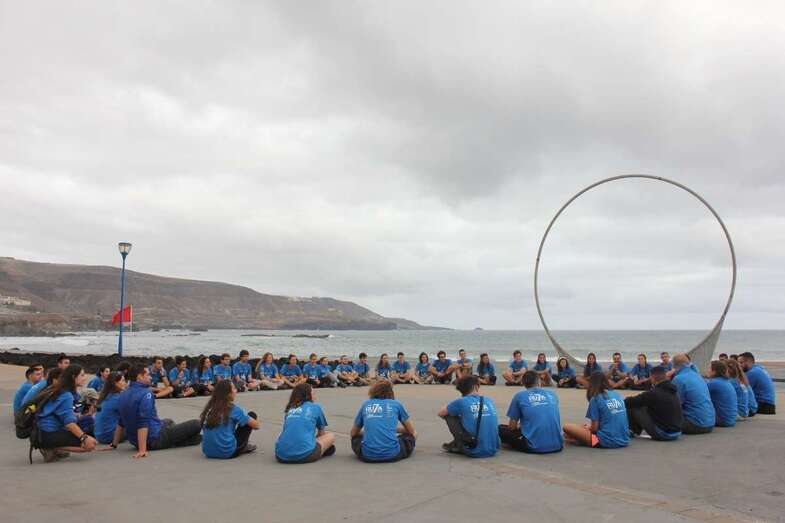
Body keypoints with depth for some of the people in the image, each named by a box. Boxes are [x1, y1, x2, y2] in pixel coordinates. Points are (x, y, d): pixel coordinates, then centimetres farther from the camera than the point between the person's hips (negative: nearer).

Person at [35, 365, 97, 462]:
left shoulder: (58, 390, 13)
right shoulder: (66, 395, -16)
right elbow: (69, 422, -24)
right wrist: (84, 438, -28)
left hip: (45, 431, 10)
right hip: (49, 434, -10)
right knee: (89, 444, -17)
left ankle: (50, 447, 5)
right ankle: (52, 449, -14)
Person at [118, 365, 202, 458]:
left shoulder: (123, 394, 4)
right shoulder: (145, 394, -22)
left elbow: (120, 423, 13)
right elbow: (143, 423, -30)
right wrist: (142, 450, -32)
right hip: (154, 439, -9)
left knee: (168, 421, 35)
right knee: (196, 424, -9)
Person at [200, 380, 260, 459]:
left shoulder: (209, 407, 7)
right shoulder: (234, 408, -7)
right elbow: (256, 425, 2)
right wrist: (256, 422, 29)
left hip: (208, 452, 6)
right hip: (227, 453, -6)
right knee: (252, 415, 7)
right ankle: (243, 447, 18)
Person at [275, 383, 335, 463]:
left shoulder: (289, 409, 21)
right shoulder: (315, 407, 12)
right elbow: (321, 433, 24)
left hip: (281, 456, 4)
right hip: (304, 455, -4)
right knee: (331, 436, 21)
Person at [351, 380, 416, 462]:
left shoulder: (366, 404, 16)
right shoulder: (396, 404, 12)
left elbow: (352, 433, 26)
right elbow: (412, 431, 23)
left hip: (368, 456, 1)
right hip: (392, 455, -1)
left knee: (356, 437, 34)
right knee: (412, 434, 26)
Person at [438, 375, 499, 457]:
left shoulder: (461, 401, -5)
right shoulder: (490, 401, 8)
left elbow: (441, 413, 10)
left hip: (475, 451, -4)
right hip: (493, 450, 5)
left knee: (449, 415, 7)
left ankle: (459, 445, 14)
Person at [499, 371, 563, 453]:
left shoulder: (519, 396, 3)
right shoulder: (552, 394, 13)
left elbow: (512, 426, 6)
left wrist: (519, 426, 31)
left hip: (534, 447, -3)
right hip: (557, 446, 3)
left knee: (501, 429, 14)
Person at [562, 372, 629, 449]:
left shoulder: (596, 399, -7)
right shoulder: (617, 395, 11)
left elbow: (594, 428, -6)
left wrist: (587, 428, 16)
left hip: (607, 442, -7)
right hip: (624, 441, 7)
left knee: (567, 427, -3)